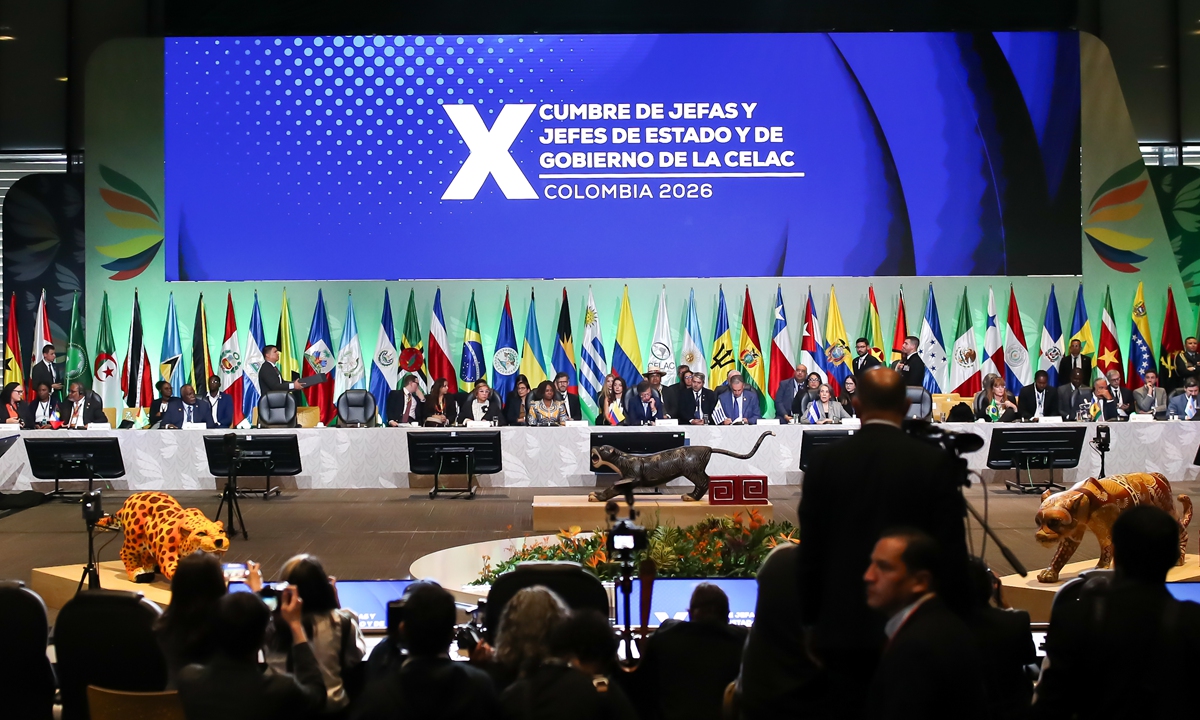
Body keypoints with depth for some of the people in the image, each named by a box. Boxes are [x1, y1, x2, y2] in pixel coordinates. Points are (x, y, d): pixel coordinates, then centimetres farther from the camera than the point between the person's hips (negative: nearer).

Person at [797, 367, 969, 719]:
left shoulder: (825, 462, -1)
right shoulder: (935, 462, -6)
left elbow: (810, 553, 2)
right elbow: (952, 552, -6)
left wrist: (810, 624, 10)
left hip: (841, 627, 1)